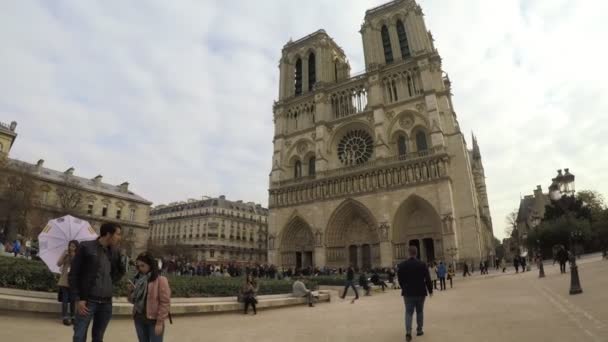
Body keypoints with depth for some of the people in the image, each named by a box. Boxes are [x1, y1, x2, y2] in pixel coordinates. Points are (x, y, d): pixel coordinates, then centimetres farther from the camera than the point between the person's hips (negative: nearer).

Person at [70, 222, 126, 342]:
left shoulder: (115, 252, 7)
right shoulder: (86, 247, -7)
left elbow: (121, 270, 23)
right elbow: (73, 275, -5)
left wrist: (112, 282, 7)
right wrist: (77, 299, -10)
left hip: (106, 303, 4)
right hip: (87, 301, -4)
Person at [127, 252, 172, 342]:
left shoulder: (161, 280, -10)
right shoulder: (138, 279, 10)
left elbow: (165, 302, -13)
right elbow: (133, 301, 16)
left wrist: (160, 322, -16)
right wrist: (131, 291, -3)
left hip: (154, 321, -6)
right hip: (139, 319, 6)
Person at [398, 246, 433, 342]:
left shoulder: (402, 265, -5)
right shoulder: (422, 264, -9)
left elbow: (400, 279, 2)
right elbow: (427, 279, -5)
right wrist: (430, 290, 9)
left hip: (408, 293, 0)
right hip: (420, 292, 0)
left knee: (408, 312, 3)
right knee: (420, 312, 16)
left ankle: (408, 332, -11)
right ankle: (419, 330, 24)